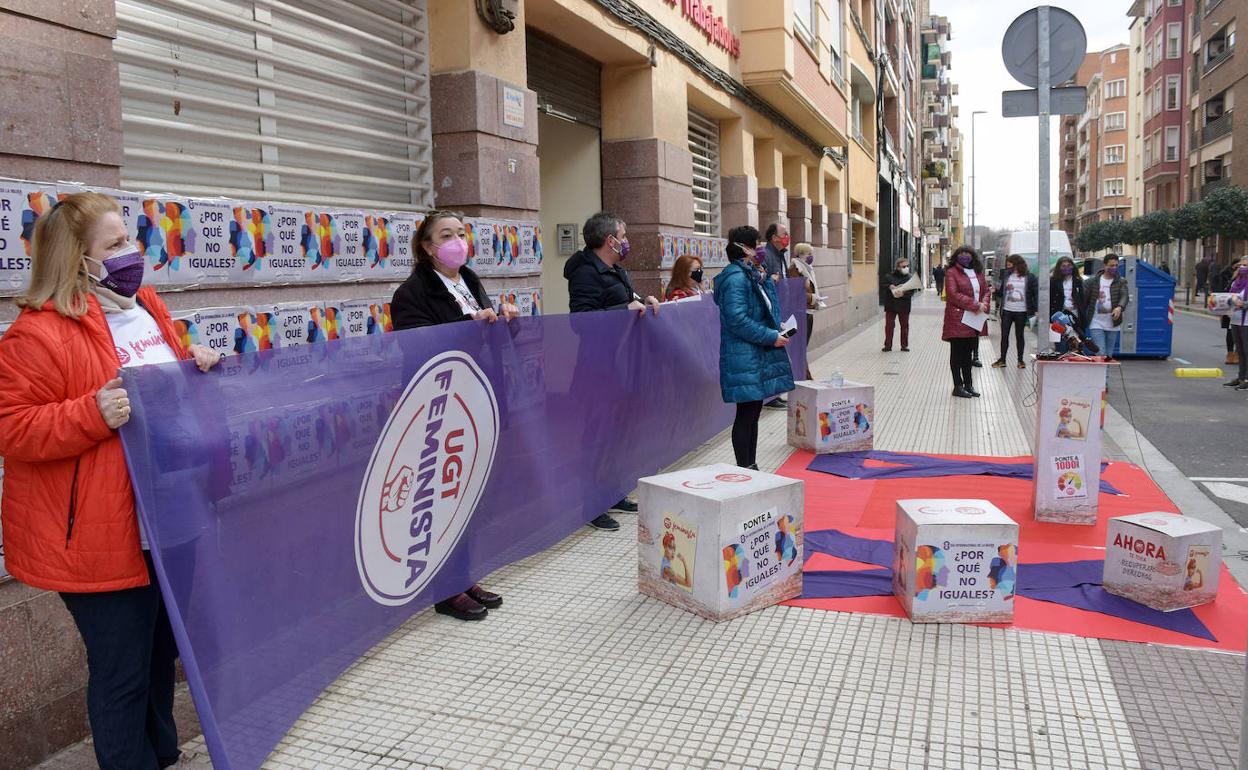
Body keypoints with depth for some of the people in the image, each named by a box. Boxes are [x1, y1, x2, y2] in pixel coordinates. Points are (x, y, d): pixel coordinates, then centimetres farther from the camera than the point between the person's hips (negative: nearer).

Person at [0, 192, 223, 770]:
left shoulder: (144, 305, 9)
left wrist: (198, 365, 2)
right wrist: (93, 414, -30)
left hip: (167, 522, 8)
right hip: (101, 539, -8)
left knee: (162, 651, 22)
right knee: (123, 669, 4)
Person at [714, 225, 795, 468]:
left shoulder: (751, 275, 16)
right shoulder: (736, 278, -15)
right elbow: (738, 320, -22)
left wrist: (775, 326, 5)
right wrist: (771, 336, -17)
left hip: (757, 357, 10)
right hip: (744, 359, -10)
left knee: (753, 413, 14)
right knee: (746, 414, -4)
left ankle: (751, 467, 22)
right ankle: (744, 469, 4)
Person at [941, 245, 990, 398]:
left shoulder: (977, 272, 14)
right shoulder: (952, 272, -6)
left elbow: (986, 290, 15)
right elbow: (953, 295, -15)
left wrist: (984, 304, -8)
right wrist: (975, 305, -18)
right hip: (958, 320, -6)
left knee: (968, 354, 13)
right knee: (957, 354, 2)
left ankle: (968, 384, 21)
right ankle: (958, 387, 7)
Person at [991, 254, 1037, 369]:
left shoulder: (1029, 277, -3)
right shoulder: (1006, 276, 5)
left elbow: (1036, 294, -3)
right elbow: (1001, 293, 8)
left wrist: (1035, 309, -11)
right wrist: (997, 289, -14)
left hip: (1021, 312, -2)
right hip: (1007, 311, 2)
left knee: (1019, 336, 8)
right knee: (1004, 335, 3)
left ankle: (1020, 360, 18)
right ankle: (1002, 359, 10)